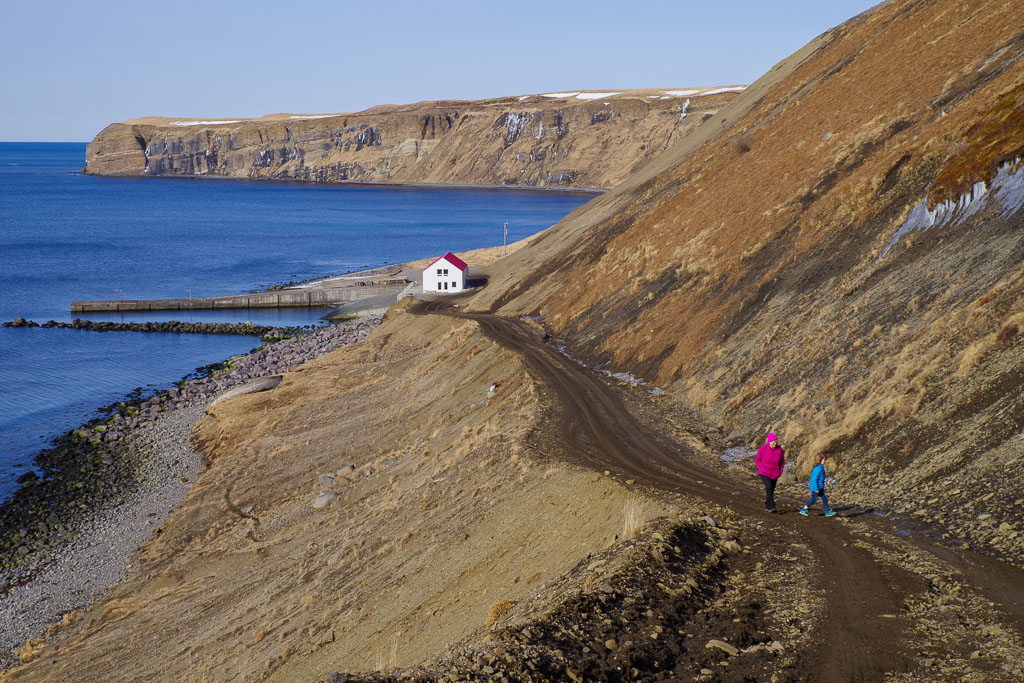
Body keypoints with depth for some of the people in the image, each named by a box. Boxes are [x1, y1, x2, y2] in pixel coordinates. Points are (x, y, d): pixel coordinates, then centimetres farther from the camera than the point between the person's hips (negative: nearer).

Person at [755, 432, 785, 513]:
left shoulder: (779, 449, -6)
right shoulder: (763, 449, -14)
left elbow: (782, 461, 9)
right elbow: (757, 459, 0)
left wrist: (780, 471, 2)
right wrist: (761, 468, -9)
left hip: (775, 474, 4)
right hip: (764, 473, -4)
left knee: (772, 490, 8)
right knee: (768, 487, -22)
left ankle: (767, 506, 23)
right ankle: (771, 506, -21)